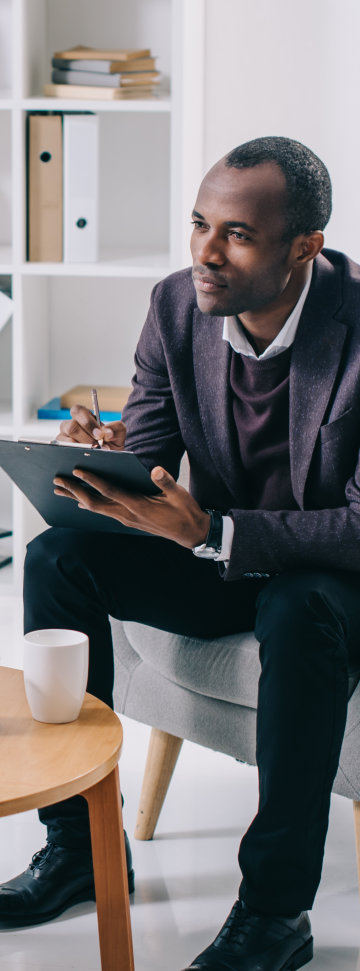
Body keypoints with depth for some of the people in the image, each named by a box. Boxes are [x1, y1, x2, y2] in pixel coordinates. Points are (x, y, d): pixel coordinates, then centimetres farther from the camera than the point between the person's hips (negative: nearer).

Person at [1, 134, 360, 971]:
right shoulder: (177, 305, -8)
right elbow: (148, 458, 0)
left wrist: (209, 531, -37)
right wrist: (105, 461, -26)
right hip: (215, 556, 6)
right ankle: (81, 839, -4)